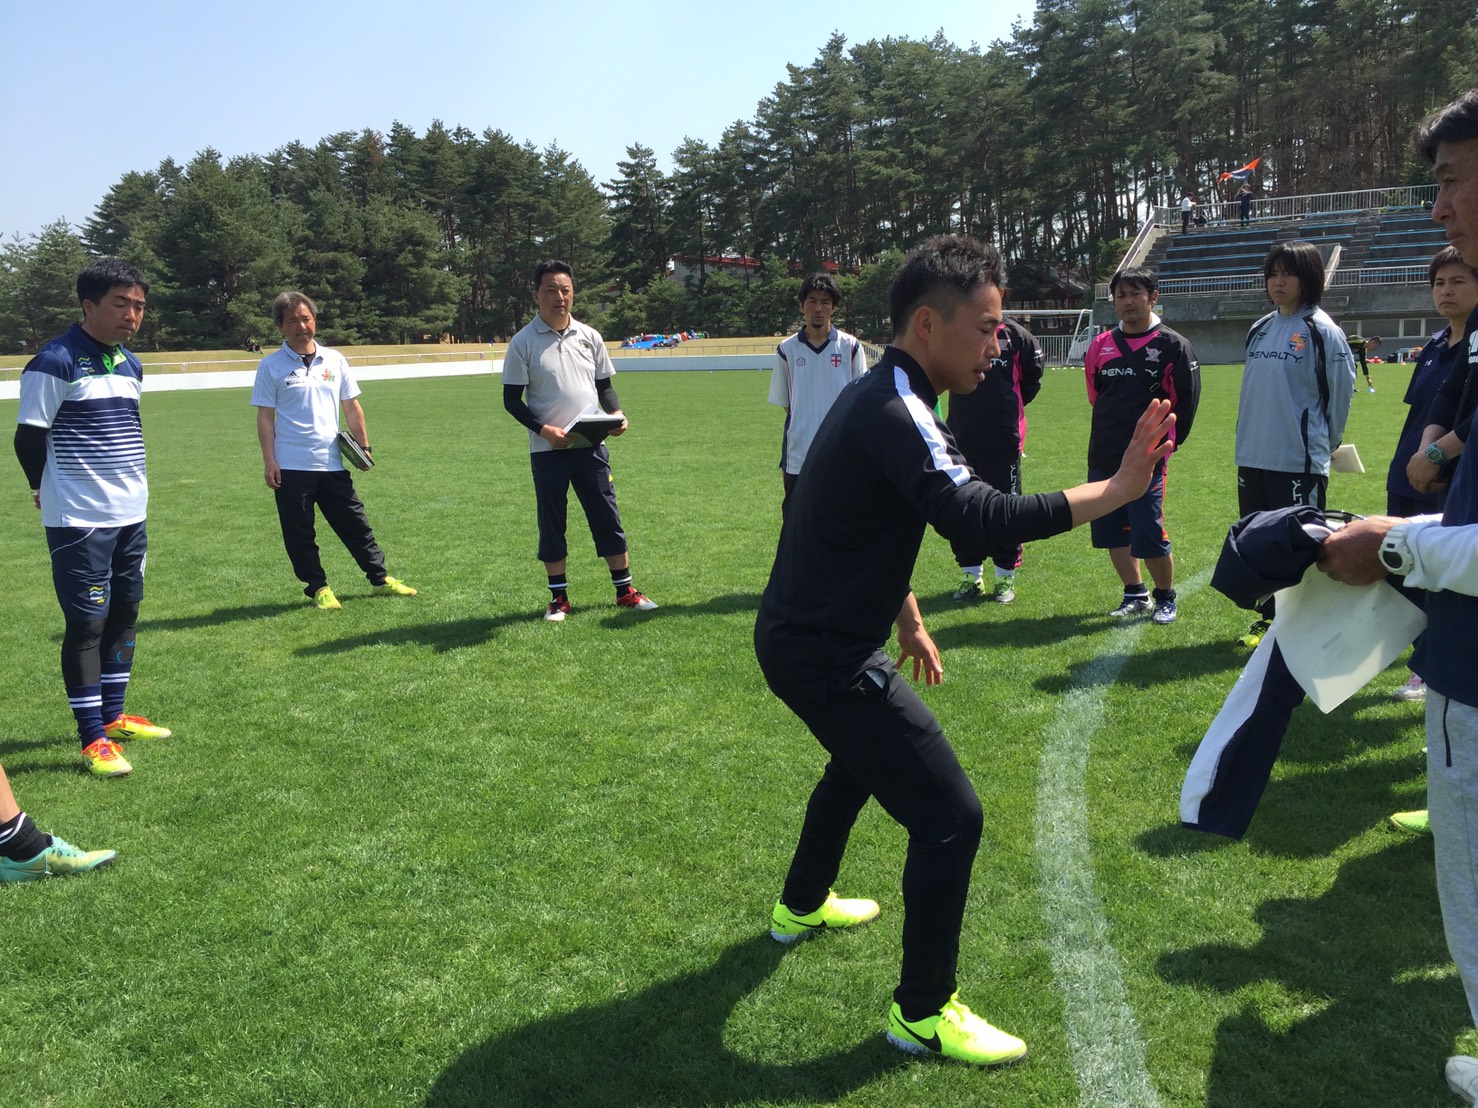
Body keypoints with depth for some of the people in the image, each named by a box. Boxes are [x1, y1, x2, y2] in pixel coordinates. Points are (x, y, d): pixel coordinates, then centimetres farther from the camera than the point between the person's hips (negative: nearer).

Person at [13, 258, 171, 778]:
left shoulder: (130, 364, 11)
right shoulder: (54, 362, -14)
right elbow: (28, 438, -10)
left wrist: (129, 486, 18)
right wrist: (50, 491, 3)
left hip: (131, 516, 8)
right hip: (79, 522, -8)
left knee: (125, 613, 14)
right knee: (87, 623, -3)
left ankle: (113, 716, 28)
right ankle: (92, 739, 7)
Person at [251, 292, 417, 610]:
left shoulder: (335, 360, 7)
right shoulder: (272, 366, -3)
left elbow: (352, 407, 13)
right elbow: (265, 416, -3)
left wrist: (364, 446, 9)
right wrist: (268, 461, -9)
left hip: (332, 463, 3)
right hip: (291, 466, -3)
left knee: (356, 524, 9)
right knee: (300, 534, 4)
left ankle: (380, 579, 20)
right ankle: (318, 588, 17)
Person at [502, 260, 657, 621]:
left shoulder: (590, 337, 8)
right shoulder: (523, 343, -3)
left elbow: (604, 385, 15)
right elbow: (511, 399, -3)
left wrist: (616, 414, -5)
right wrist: (543, 429, -17)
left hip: (591, 445, 3)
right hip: (547, 450, -3)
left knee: (608, 516, 5)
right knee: (551, 523, 5)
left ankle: (625, 590, 16)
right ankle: (558, 597, 17)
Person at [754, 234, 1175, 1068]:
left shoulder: (876, 398, 9)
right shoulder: (896, 416, -24)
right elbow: (979, 519, -37)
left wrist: (907, 618, 22)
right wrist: (1115, 492, -33)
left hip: (806, 635, 11)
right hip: (827, 655, -11)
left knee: (862, 760, 34)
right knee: (951, 816, -6)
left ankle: (803, 906, 53)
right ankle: (924, 1012, 10)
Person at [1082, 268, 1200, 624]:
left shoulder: (1173, 347, -4)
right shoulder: (1100, 346, 8)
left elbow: (1186, 401, -2)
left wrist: (1166, 441, 2)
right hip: (1103, 457, 5)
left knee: (1149, 535, -7)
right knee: (1111, 532, 9)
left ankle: (1166, 598, 14)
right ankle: (1135, 595, 26)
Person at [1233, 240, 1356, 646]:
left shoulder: (1322, 330, -8)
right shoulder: (1260, 329, 12)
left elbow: (1341, 391, -3)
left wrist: (1321, 443, 6)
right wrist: (1251, 436, 18)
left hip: (1299, 461, -7)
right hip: (1252, 457, 7)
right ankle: (1269, 618, 27)